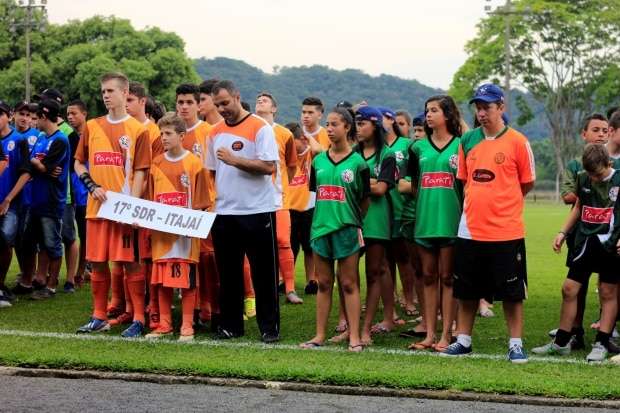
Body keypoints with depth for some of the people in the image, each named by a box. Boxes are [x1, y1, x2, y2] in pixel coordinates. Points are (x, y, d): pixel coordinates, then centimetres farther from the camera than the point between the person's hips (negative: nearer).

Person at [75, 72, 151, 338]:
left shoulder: (137, 130, -1)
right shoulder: (92, 127, 11)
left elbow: (140, 172, -4)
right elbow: (78, 163, 16)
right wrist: (92, 186, -3)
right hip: (97, 206, 4)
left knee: (131, 262, -3)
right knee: (98, 263, 8)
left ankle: (138, 319, 3)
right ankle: (99, 317, 19)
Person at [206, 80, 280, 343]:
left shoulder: (260, 128, -7)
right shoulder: (215, 132, 11)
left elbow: (269, 166, -16)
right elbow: (212, 170, 16)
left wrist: (234, 160, -20)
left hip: (257, 212, -5)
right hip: (224, 213, 6)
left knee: (264, 273, 1)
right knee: (227, 273, 10)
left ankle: (269, 327, 9)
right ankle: (230, 324, 20)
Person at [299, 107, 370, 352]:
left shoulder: (357, 162, -3)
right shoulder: (318, 161, 7)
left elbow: (364, 199, 3)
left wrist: (353, 221, 7)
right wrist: (325, 214, 12)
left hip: (347, 229, -4)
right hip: (320, 227, 4)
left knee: (349, 284, 0)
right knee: (324, 284, 9)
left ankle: (354, 336, 4)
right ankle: (320, 335, 14)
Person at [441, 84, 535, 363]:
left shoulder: (517, 141, -6)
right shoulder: (468, 140, 7)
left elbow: (527, 183, 3)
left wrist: (500, 203, 8)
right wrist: (479, 203, 9)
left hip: (506, 231, -4)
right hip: (470, 229, 4)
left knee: (511, 291, 3)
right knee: (466, 290, 12)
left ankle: (516, 344, 11)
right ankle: (463, 341, 23)